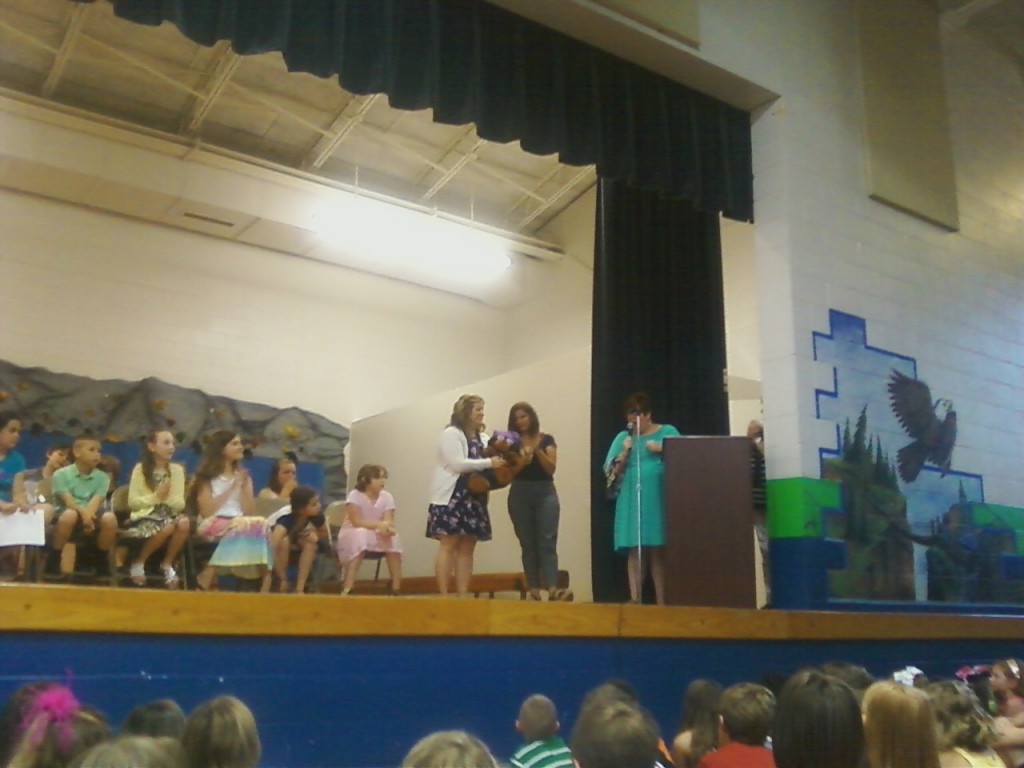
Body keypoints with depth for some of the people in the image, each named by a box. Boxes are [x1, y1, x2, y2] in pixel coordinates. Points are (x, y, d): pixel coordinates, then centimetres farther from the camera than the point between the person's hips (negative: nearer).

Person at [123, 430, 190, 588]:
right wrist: (156, 497, -15)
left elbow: (180, 504, 3)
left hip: (168, 515, 3)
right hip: (145, 517, -3)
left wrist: (168, 497, -16)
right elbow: (132, 502, -4)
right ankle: (138, 562, -9)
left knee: (184, 523, -32)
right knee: (168, 528, -36)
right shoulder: (140, 469, 0)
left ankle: (167, 564, -8)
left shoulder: (177, 470, 7)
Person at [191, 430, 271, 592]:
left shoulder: (243, 476, 19)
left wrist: (243, 486, 0)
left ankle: (264, 591, -27)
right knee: (231, 531, -38)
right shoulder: (207, 476, 7)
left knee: (261, 526, -30)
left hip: (239, 524, 3)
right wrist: (231, 488, -5)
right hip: (213, 526, -3)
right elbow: (206, 511, -7)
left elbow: (248, 512, 8)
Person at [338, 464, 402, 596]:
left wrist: (386, 527, -38)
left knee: (393, 538, -27)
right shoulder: (355, 495, -15)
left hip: (377, 537, 4)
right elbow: (357, 521, -23)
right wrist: (378, 524, -35)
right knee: (360, 535, -38)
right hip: (352, 535, -4)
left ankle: (396, 587, -21)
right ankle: (348, 587, -37)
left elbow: (388, 522, -14)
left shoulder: (387, 497, -4)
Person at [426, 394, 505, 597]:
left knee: (467, 548, 4)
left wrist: (501, 461, -9)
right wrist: (489, 463, -19)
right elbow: (457, 464, -16)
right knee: (448, 545, -7)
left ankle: (462, 597, 5)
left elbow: (491, 460, 14)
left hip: (474, 499, 7)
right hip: (451, 497, -7)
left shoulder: (482, 438, 17)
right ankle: (443, 596, -5)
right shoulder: (450, 433, -4)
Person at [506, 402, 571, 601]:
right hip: (519, 495, 2)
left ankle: (552, 589, -20)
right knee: (528, 544, 1)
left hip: (545, 493, -1)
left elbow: (551, 468, -4)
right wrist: (522, 458, -16)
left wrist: (537, 450, -17)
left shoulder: (546, 439, 6)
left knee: (547, 542, -11)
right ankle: (534, 591, 0)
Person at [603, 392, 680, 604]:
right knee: (635, 551, -3)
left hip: (659, 500, -1)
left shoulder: (668, 432, 8)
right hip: (632, 502, 1)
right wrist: (624, 452, -9)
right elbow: (612, 472, 7)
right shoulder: (623, 437, 11)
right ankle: (634, 599, -1)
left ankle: (662, 601, 7)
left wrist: (661, 449, -11)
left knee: (658, 551, 2)